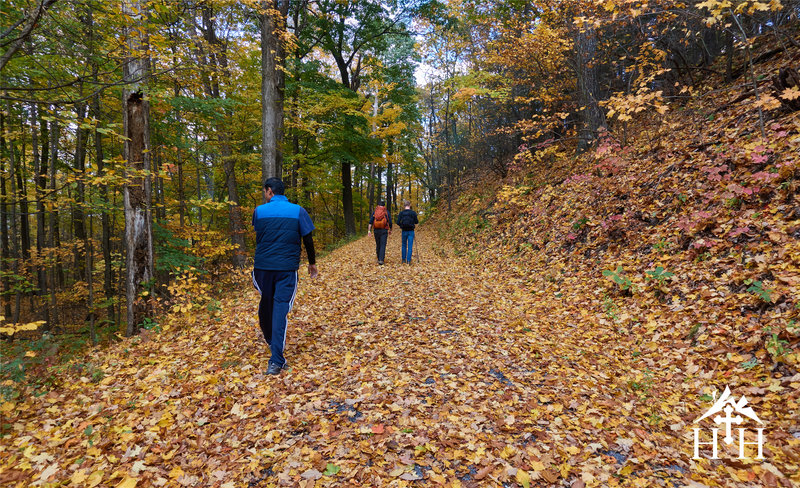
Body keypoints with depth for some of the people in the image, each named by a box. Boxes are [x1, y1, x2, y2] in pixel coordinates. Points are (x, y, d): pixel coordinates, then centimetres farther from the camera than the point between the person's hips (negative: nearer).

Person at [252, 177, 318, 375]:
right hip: (287, 269, -1)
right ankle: (276, 361, -8)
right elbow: (308, 240, 2)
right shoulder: (298, 211, 0)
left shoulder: (259, 211, 2)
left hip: (262, 267, 2)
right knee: (280, 309, -4)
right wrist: (312, 263, 14)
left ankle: (271, 342, 41)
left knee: (265, 305, 20)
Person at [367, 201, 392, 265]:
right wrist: (390, 230, 15)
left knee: (378, 245, 16)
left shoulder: (374, 212, 6)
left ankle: (379, 259, 26)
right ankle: (381, 260, -16)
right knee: (383, 245, -5)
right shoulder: (387, 212, 2)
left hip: (376, 230, 2)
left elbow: (370, 222, -4)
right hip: (384, 231, -2)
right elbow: (390, 222, 1)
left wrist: (369, 230, -7)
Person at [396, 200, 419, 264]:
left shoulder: (401, 213, -3)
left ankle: (404, 260, 17)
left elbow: (398, 223, -6)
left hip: (404, 231, 1)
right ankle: (408, 260, 1)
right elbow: (416, 222, -2)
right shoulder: (413, 213, -5)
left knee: (404, 245, 14)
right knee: (410, 246, 3)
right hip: (411, 231, -1)